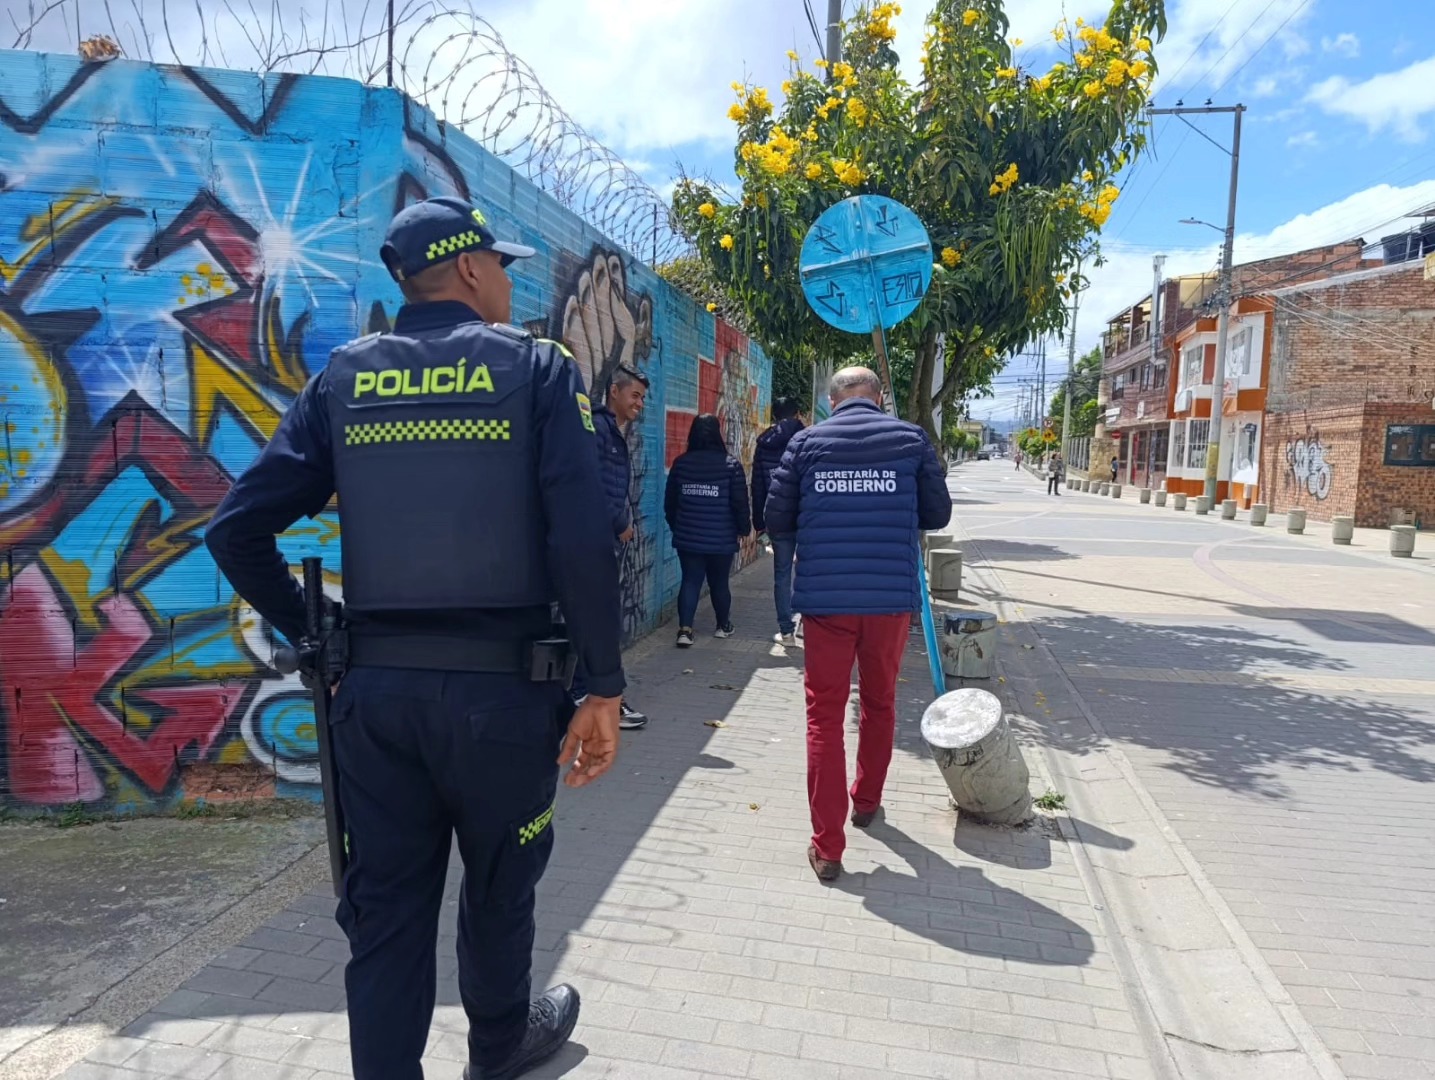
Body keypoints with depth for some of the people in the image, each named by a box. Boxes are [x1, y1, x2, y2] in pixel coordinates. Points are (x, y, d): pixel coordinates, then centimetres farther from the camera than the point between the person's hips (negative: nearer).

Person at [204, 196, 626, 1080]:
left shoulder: (344, 377, 6)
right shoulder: (537, 368, -4)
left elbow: (238, 529, 1)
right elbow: (583, 540, -16)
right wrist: (604, 687, -10)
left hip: (374, 686, 2)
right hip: (503, 684, -2)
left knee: (384, 907, 14)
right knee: (499, 882, 21)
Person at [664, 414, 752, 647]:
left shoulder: (681, 463, 2)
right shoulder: (731, 464, -7)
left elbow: (670, 502, 9)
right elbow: (740, 503, -6)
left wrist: (676, 527, 23)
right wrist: (744, 529, 8)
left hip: (688, 537, 2)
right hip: (721, 539, -2)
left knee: (690, 581, 5)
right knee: (719, 582, 12)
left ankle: (684, 629, -7)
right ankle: (724, 625, 29)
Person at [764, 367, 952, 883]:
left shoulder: (807, 441, 2)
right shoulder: (911, 438, 3)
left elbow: (777, 519, 3)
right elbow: (938, 514, 6)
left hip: (824, 598, -1)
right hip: (891, 596, 1)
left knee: (825, 714, 6)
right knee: (879, 703, 22)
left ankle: (827, 846, 5)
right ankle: (867, 801, 41)